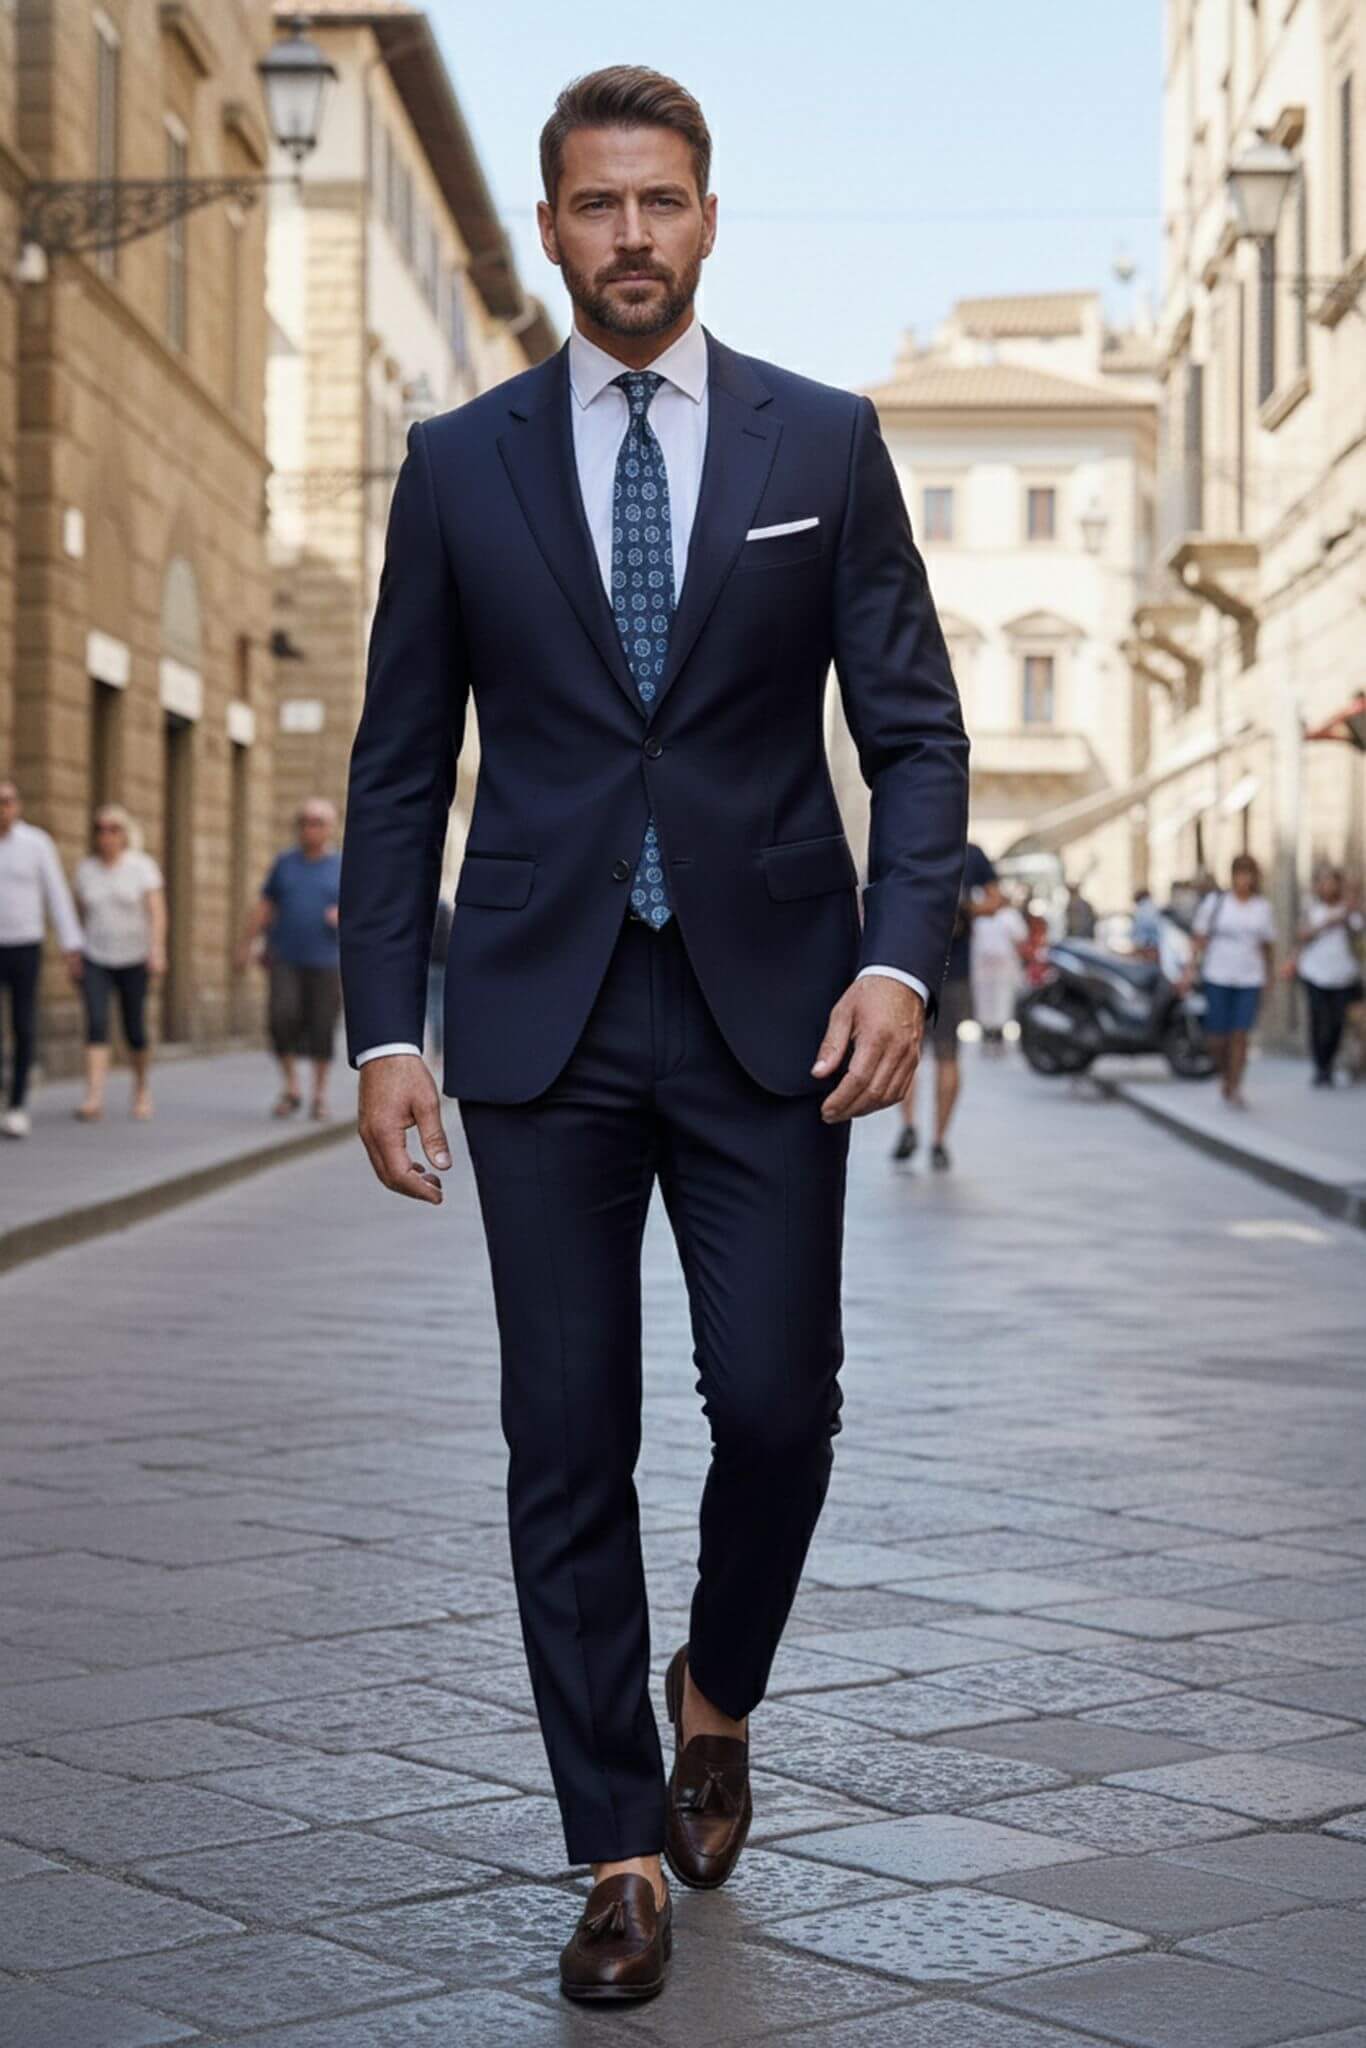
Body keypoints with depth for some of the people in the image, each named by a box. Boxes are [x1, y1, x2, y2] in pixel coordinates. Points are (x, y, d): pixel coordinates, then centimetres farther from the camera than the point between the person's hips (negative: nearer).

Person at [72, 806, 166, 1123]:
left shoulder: (142, 866, -4)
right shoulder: (86, 868, 6)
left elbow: (157, 911, -13)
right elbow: (82, 913, 13)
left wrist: (157, 948, -26)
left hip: (133, 959, -2)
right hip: (96, 960, 2)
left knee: (134, 1030, 6)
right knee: (96, 1024, -15)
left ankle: (142, 1088, 30)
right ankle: (94, 1097, -24)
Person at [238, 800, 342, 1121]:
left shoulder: (344, 868, 4)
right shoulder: (286, 862, 10)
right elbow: (265, 905, 14)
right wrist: (246, 944, 11)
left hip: (325, 963, -1)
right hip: (285, 960, 1)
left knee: (321, 1029, -1)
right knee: (282, 1017, -16)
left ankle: (320, 1095, 15)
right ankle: (290, 1088, -2)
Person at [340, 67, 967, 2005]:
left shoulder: (824, 443, 5)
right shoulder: (460, 463, 6)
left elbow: (915, 727, 3)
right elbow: (400, 767, 7)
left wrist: (901, 961, -12)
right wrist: (384, 1029, -1)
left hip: (768, 1006, 0)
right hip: (544, 1012, 1)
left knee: (779, 1403, -4)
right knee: (569, 1443, 2)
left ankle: (715, 1694, 28)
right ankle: (620, 1846, 14)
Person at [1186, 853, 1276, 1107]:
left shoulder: (1262, 907, 6)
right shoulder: (1215, 901, 0)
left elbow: (1268, 944, 13)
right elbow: (1199, 936, 0)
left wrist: (1269, 975, 14)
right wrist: (1192, 967, -9)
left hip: (1250, 980, 1)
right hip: (1217, 978, -1)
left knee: (1240, 1035, -8)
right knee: (1217, 1037, 0)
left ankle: (1235, 1089, -1)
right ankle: (1225, 1075, 28)